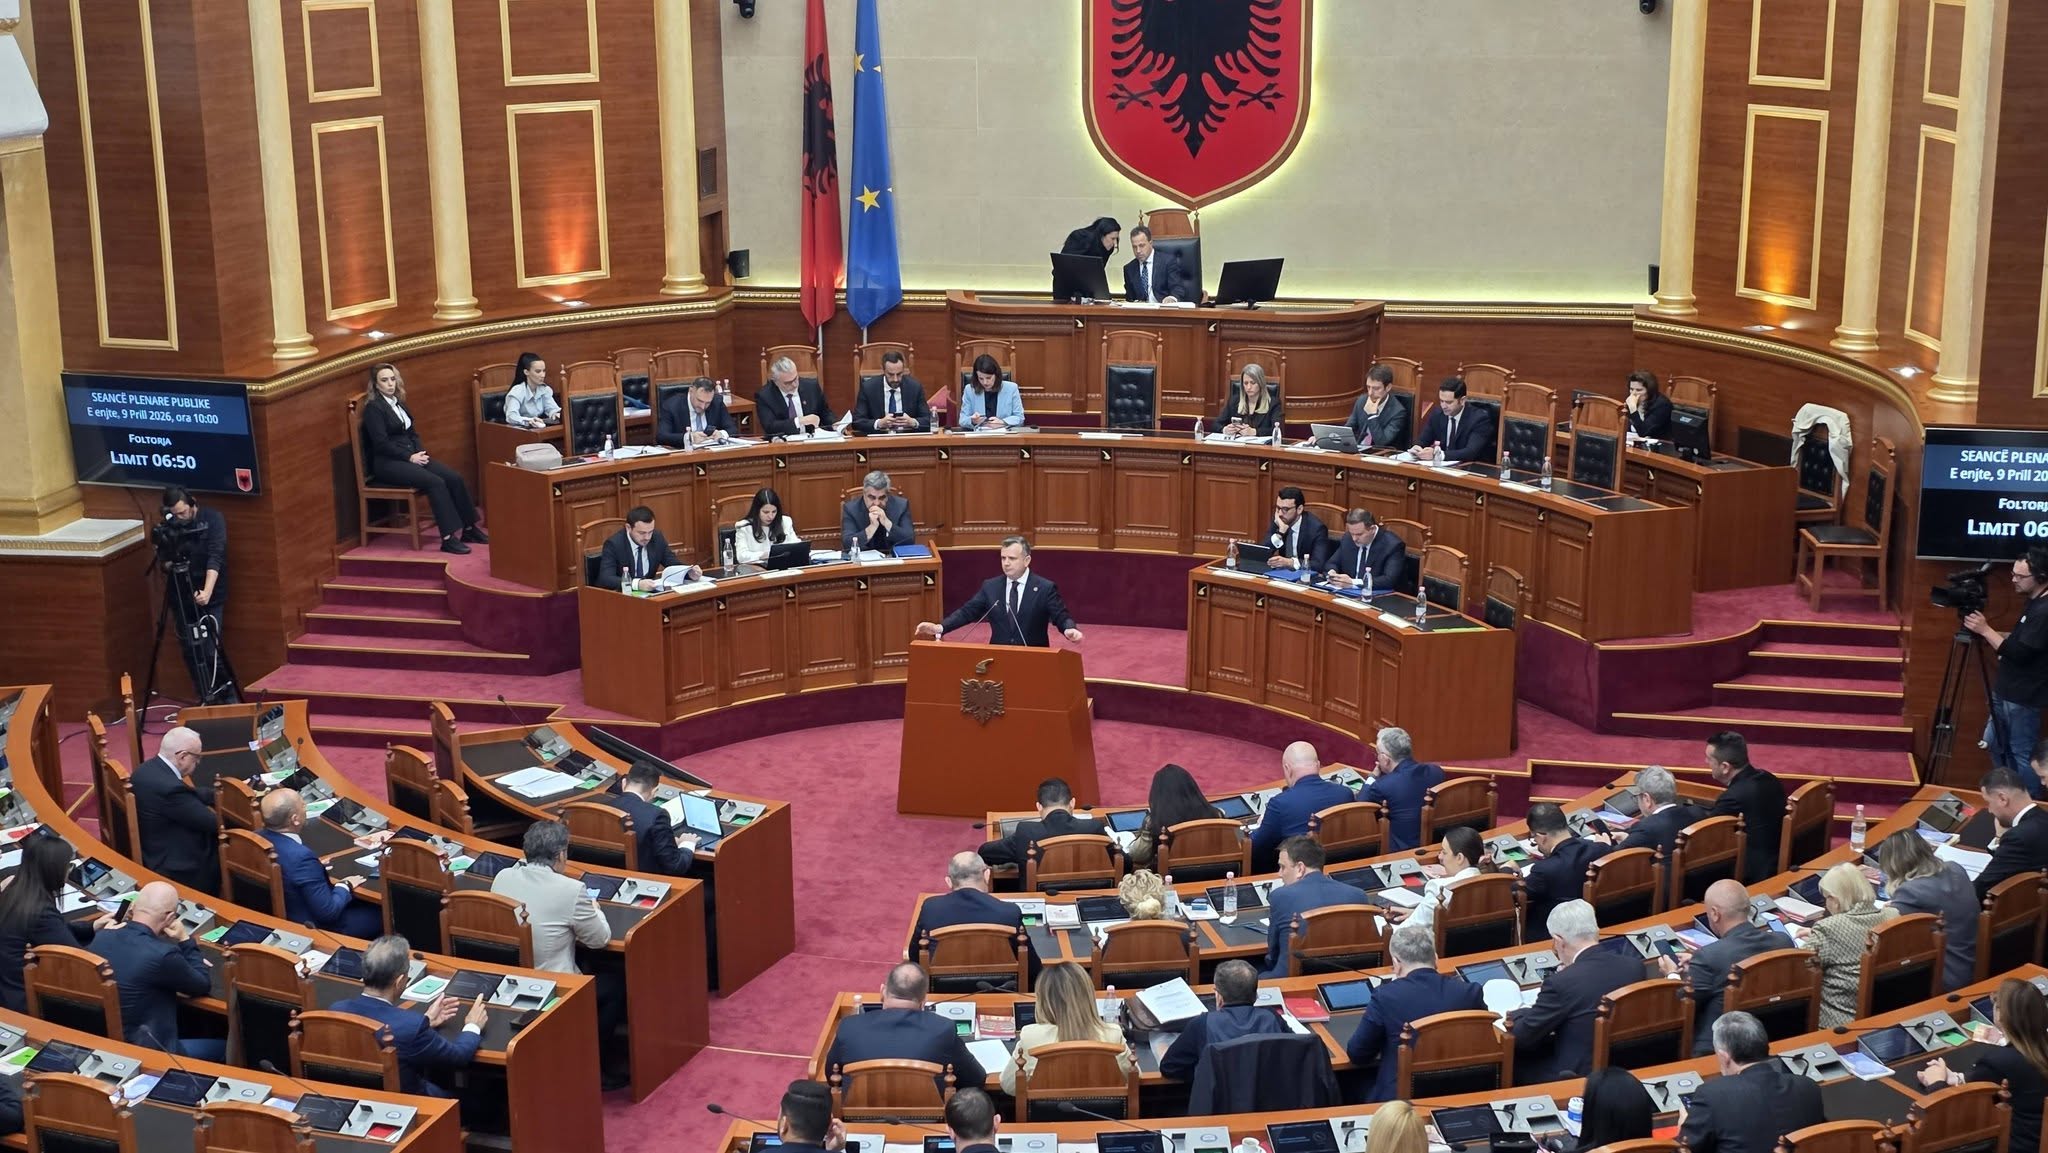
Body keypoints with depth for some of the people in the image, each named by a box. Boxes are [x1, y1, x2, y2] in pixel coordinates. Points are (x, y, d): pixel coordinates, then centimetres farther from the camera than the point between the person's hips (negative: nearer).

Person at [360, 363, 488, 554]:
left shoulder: (398, 403, 17)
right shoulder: (373, 407, -7)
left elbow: (412, 432, 18)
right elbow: (381, 443, -15)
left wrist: (420, 453, -2)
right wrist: (410, 457, -16)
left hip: (410, 457, 8)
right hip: (386, 463, -8)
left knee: (455, 478, -13)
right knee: (435, 482, -29)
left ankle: (469, 528, -8)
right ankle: (448, 539, -32)